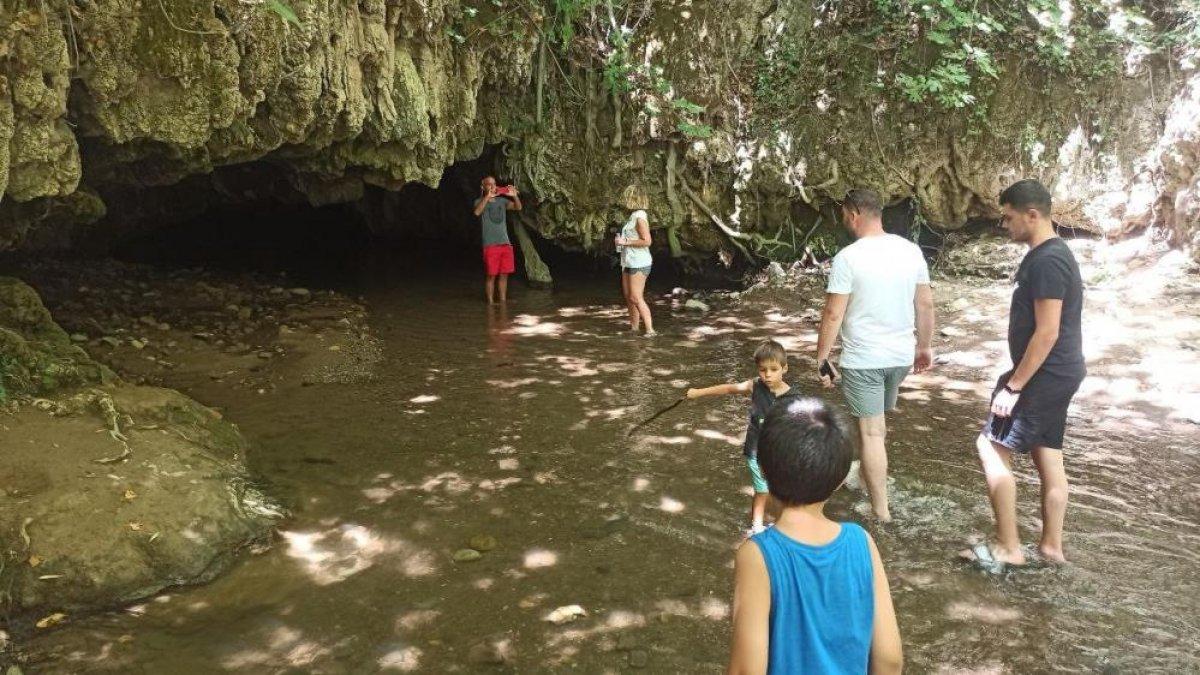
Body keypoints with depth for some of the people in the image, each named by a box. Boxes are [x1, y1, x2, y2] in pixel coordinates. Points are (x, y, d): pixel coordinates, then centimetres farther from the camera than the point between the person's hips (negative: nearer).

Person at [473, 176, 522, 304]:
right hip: (490, 244, -4)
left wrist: (515, 196, -17)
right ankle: (490, 302, 2)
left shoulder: (502, 201, 13)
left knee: (504, 274, 7)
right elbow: (477, 212, -20)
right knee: (491, 275, -3)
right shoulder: (480, 202, 2)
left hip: (505, 243, 4)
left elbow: (518, 207, 1)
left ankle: (503, 300, 15)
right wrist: (487, 197, -29)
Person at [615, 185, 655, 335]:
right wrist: (621, 240, 10)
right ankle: (634, 328, 23)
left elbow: (646, 241, -23)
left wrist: (625, 242, -19)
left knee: (636, 298, -10)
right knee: (628, 296, 14)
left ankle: (650, 330, -8)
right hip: (629, 262, 10)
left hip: (639, 263, -10)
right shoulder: (634, 216, 13)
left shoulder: (640, 217, -16)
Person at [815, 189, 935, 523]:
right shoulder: (910, 250, 0)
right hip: (901, 354, 6)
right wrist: (925, 345, 18)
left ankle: (882, 513, 6)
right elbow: (926, 304, 7)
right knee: (878, 422, 26)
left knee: (871, 433, 1)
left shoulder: (848, 257, -16)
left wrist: (821, 358, -6)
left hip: (862, 359, -6)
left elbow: (833, 314, -16)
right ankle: (870, 474, 45)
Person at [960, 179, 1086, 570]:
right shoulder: (1050, 255, 13)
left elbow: (1047, 333, -24)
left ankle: (1008, 548, 2)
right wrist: (1018, 378, 22)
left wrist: (1014, 386, -20)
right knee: (1048, 458, 14)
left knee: (992, 449, -5)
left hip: (1045, 376, -10)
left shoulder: (1046, 262, -20)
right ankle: (1052, 547, 23)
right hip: (1056, 375, 10)